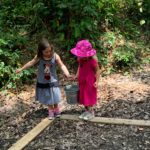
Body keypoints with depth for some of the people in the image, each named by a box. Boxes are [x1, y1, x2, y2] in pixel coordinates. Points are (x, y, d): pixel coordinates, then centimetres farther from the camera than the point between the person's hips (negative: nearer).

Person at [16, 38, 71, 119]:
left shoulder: (55, 56, -19)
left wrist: (67, 74, -30)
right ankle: (51, 111, 32)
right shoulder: (38, 57, -16)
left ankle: (56, 110, 35)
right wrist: (21, 69, 7)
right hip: (42, 82, 1)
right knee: (47, 98, 13)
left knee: (54, 97, 11)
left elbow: (62, 65, -16)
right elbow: (31, 63, -1)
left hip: (53, 81, -1)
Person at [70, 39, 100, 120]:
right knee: (83, 96, 14)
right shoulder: (80, 59, -5)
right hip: (82, 80, 7)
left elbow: (97, 71, -16)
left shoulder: (92, 60, -23)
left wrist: (97, 81, -20)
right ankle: (87, 111, 30)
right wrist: (77, 75, 2)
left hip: (90, 81, -7)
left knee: (89, 97, 4)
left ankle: (91, 112, 19)